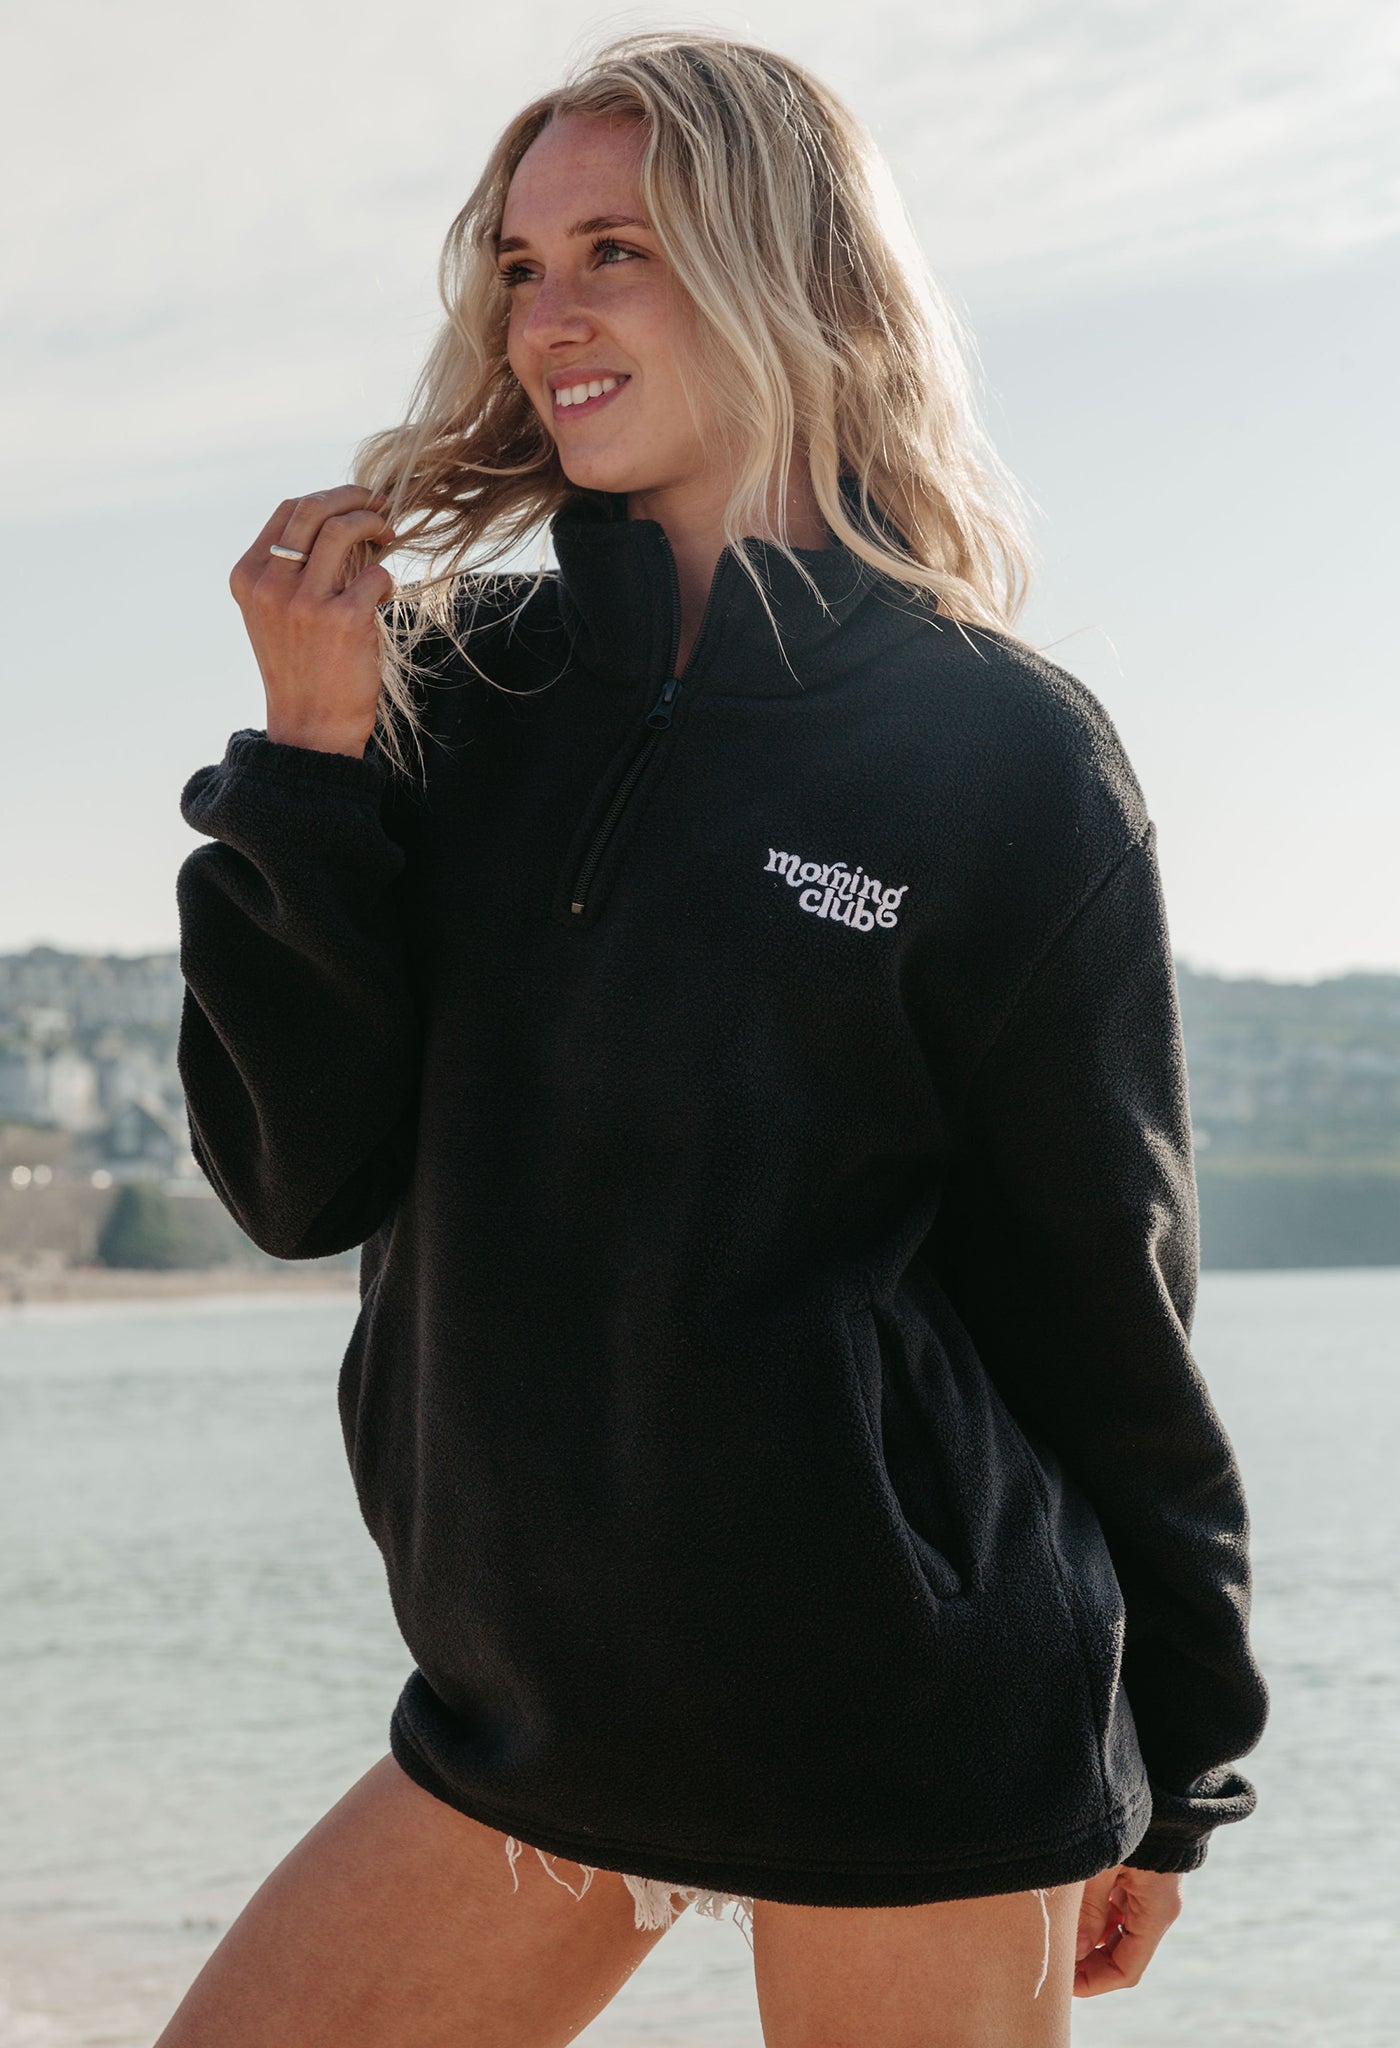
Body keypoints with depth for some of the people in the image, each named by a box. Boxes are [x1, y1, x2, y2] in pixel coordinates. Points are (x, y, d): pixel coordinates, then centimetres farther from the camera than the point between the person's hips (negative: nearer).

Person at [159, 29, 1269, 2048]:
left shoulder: (1005, 753, -7)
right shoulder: (465, 688, 3)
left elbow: (1107, 1292, -1)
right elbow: (301, 1179, -1)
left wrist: (1168, 1779, 4)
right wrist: (312, 756, -11)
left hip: (904, 1733, -4)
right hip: (524, 1701, 4)